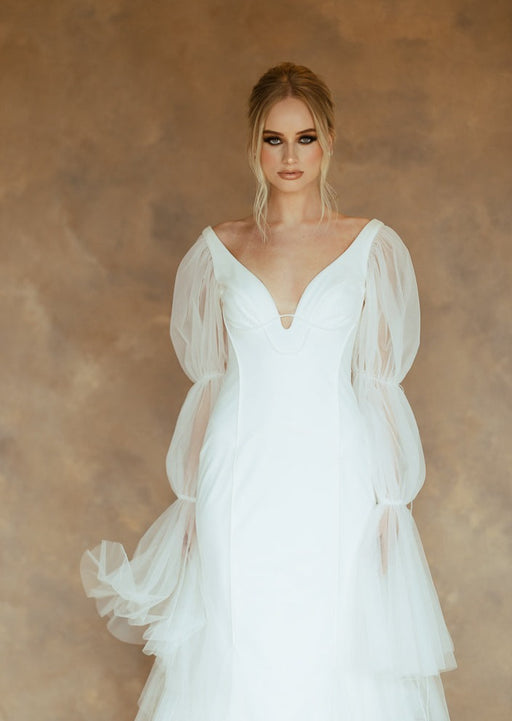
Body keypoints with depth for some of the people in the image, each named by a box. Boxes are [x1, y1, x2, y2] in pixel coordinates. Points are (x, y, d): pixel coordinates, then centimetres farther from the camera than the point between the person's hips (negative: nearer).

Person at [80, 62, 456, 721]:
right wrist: (192, 498, 5)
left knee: (336, 655, 5)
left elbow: (379, 383, 2)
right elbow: (207, 380, 8)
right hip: (241, 480, 1)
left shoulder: (371, 246, 2)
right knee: (237, 654, 7)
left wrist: (388, 503, -2)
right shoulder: (219, 248, 5)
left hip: (335, 476, -1)